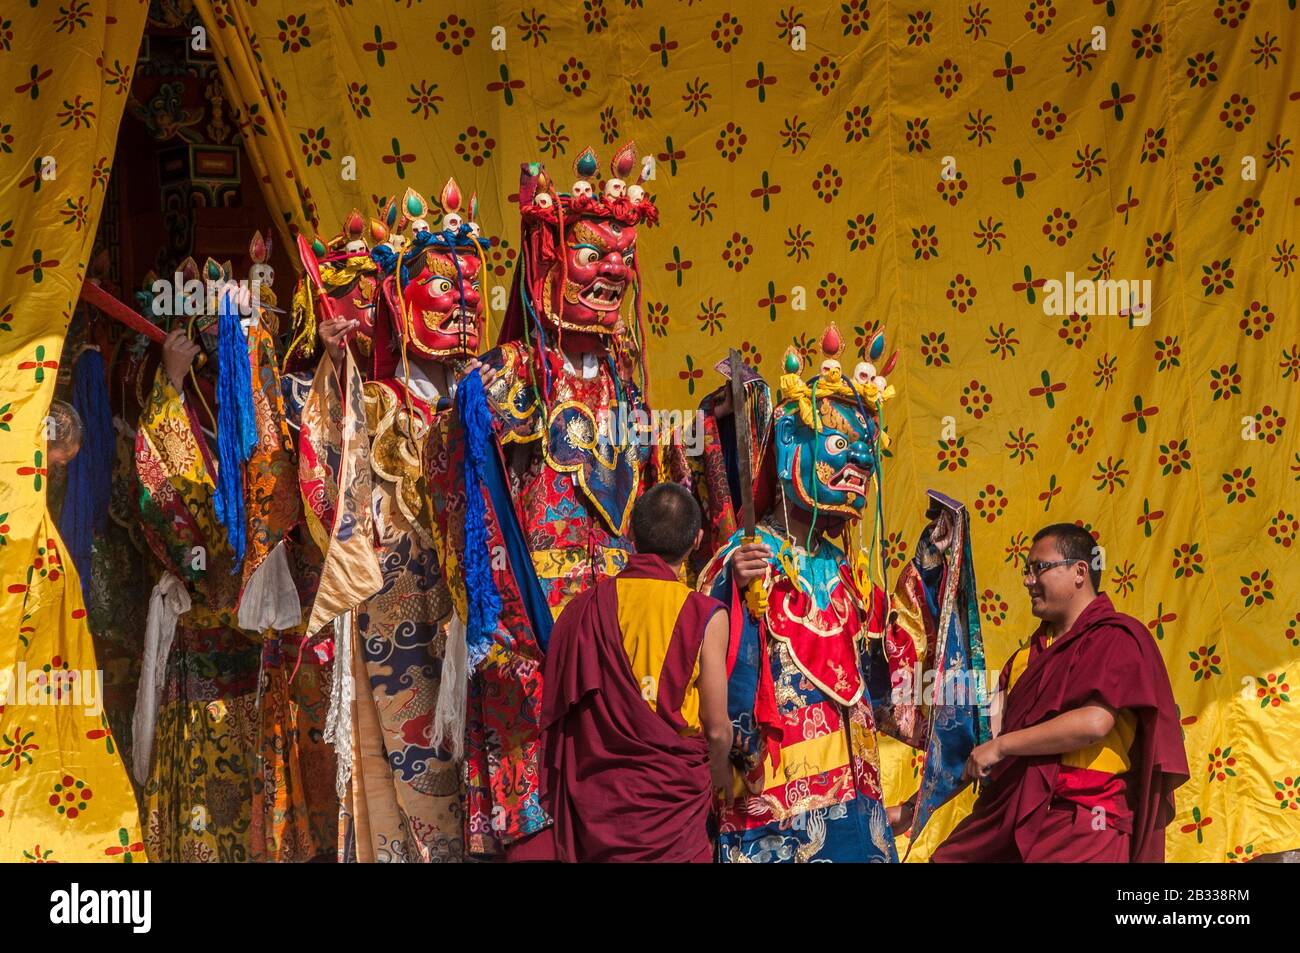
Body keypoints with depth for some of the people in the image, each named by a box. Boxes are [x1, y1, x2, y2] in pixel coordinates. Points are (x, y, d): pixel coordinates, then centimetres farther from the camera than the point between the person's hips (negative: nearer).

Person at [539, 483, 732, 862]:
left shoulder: (583, 607, -4)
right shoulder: (704, 616, -12)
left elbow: (557, 715, 1)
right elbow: (716, 729, -8)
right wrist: (720, 774, 13)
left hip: (592, 807, 3)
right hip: (670, 805, -3)